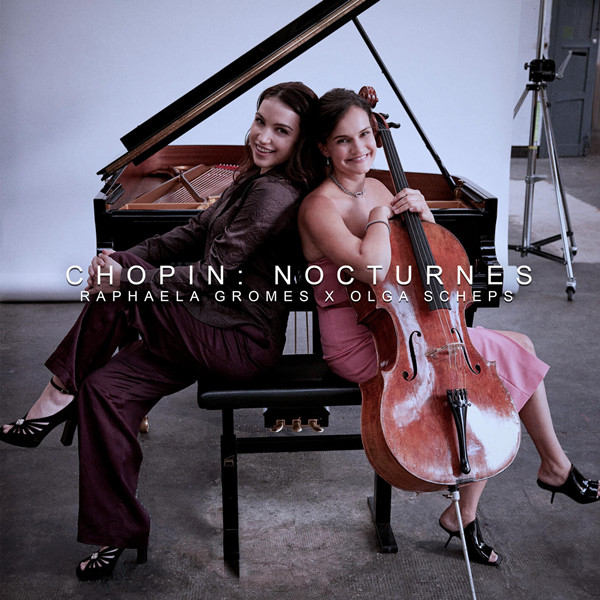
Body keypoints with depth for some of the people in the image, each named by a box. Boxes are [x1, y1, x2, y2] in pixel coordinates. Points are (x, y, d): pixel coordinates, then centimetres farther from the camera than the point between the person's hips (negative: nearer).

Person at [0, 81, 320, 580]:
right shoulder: (255, 179, 13)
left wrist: (126, 275, -20)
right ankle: (118, 534, 7)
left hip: (244, 343, -9)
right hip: (211, 329, 9)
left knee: (120, 294, -18)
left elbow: (211, 275, -22)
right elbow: (194, 235, 10)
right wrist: (124, 259, -3)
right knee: (106, 387, -2)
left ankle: (59, 395, 3)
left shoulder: (275, 193, -19)